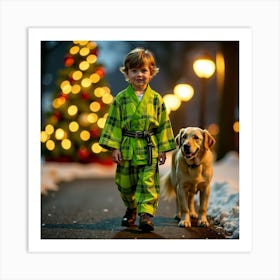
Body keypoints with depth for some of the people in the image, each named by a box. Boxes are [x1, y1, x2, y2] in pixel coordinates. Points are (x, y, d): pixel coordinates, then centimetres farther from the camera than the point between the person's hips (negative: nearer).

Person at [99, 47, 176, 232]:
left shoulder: (156, 99, 2)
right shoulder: (121, 99, 0)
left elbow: (163, 125, 5)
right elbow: (114, 123, 1)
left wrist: (163, 149, 2)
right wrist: (114, 147, -6)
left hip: (149, 149, -1)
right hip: (127, 149, 1)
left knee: (148, 183, -7)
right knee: (125, 184, 11)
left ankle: (146, 214, -6)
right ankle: (131, 209, 34)